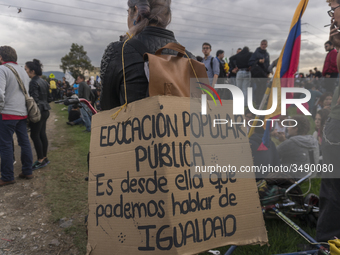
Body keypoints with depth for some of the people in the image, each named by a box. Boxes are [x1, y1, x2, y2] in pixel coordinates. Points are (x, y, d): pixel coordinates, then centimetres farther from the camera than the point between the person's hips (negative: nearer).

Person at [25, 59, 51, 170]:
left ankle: (40, 160, 2)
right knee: (42, 134, 13)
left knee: (35, 135, -3)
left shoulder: (33, 82, -14)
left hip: (38, 111, -9)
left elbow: (34, 99, -20)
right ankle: (44, 158, 20)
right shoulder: (43, 81, 13)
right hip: (45, 110, 9)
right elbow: (49, 98, 17)